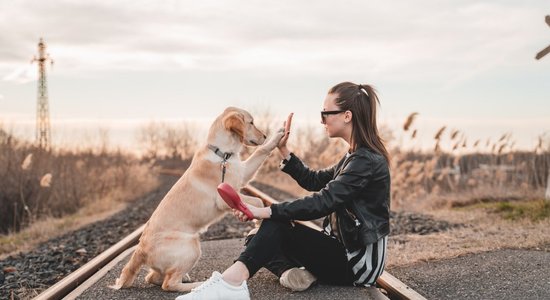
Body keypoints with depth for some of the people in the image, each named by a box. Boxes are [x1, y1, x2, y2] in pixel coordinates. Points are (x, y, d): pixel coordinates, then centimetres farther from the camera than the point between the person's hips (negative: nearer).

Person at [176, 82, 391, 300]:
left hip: (359, 260, -9)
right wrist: (283, 150, 11)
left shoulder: (367, 161, -18)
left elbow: (323, 202, -28)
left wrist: (264, 212, -30)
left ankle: (231, 282, -36)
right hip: (345, 249, 9)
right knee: (257, 239, 2)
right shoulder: (357, 157, 12)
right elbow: (314, 181, 19)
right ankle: (292, 271, -22)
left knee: (277, 224, -23)